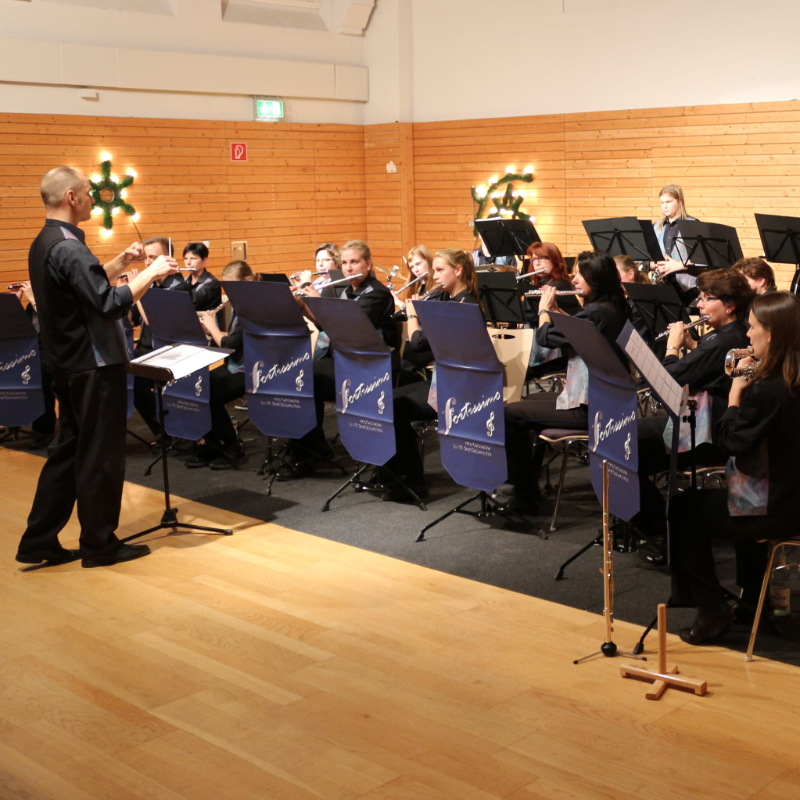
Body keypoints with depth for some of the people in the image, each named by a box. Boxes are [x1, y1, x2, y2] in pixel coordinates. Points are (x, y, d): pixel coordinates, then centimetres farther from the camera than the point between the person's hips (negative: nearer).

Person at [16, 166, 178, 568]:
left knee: (68, 450, 15)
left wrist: (121, 262, 14)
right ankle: (99, 543, 13)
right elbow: (110, 305, -27)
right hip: (94, 365, -10)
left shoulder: (43, 245, 11)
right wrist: (150, 273, -18)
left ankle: (39, 541, 19)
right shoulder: (68, 248, -20)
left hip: (68, 365, 10)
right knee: (100, 455, 2)